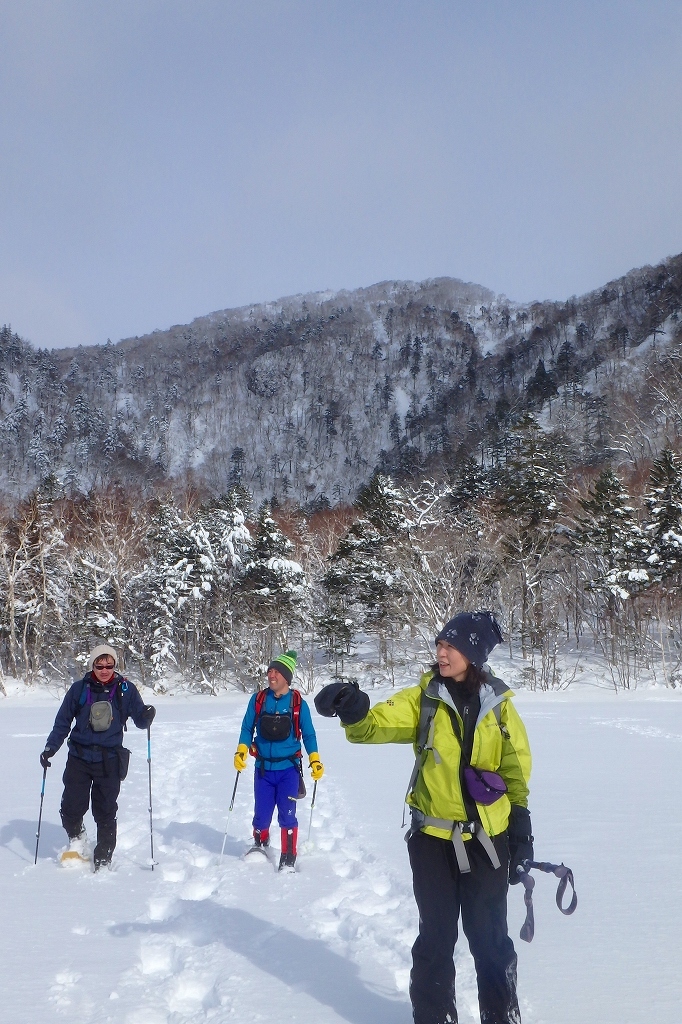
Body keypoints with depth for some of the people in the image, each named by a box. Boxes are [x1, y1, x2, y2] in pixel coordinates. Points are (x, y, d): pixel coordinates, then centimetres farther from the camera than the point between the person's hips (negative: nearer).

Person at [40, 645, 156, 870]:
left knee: (105, 813, 1)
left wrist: (147, 716, -19)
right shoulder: (80, 689, 1)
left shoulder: (125, 690, 1)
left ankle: (102, 860, 14)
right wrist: (50, 748, 2)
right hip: (79, 758, 1)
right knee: (71, 809, -3)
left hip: (109, 761, -1)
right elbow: (63, 721, 9)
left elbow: (139, 719, 3)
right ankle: (76, 839, 28)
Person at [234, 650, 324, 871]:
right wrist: (241, 752, -8)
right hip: (263, 768, 2)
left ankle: (288, 859, 9)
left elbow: (308, 734, 2)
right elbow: (247, 728, 5)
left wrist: (315, 761, -7)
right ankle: (260, 844, 38)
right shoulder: (258, 700, -2)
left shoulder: (298, 703, -5)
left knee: (287, 816, -2)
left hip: (288, 769, -2)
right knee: (261, 814, 11)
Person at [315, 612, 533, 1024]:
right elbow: (374, 724, -17)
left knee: (489, 935, 10)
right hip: (433, 836, 0)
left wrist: (521, 830, 3)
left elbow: (516, 768, 5)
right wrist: (354, 710, -39)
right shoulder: (423, 699, -4)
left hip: (487, 837, 0)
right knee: (436, 936, 7)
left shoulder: (498, 703, -2)